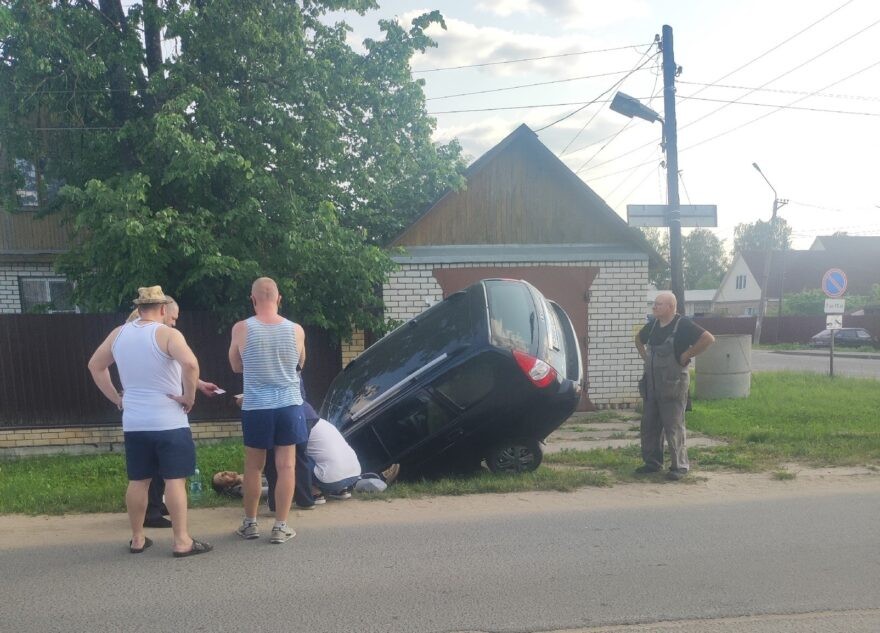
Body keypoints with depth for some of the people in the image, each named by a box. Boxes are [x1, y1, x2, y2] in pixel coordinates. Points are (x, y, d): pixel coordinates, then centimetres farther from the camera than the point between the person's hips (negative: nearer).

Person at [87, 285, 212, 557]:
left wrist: (116, 398, 17)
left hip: (133, 423, 6)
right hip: (169, 422, -5)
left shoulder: (118, 334, 6)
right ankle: (181, 541, 1)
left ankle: (137, 538, 21)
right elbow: (190, 364, -30)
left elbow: (95, 366, 18)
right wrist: (189, 396, -16)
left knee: (138, 481, 13)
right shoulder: (167, 334, -13)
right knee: (175, 479, -1)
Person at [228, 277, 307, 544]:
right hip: (289, 405, 1)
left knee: (254, 468, 12)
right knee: (286, 467, 5)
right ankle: (280, 527, 8)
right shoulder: (296, 330, -3)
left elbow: (236, 367, 6)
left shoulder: (241, 329, -8)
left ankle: (250, 524, 23)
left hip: (256, 407, 0)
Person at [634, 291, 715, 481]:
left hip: (673, 385, -7)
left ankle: (679, 466, 6)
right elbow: (639, 339, 31)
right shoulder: (653, 325, 10)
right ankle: (652, 462, 22)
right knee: (649, 425, 11)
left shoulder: (682, 325, -11)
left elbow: (708, 338, -21)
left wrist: (687, 355, -18)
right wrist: (644, 356, 15)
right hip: (652, 384, 7)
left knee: (674, 427, -3)